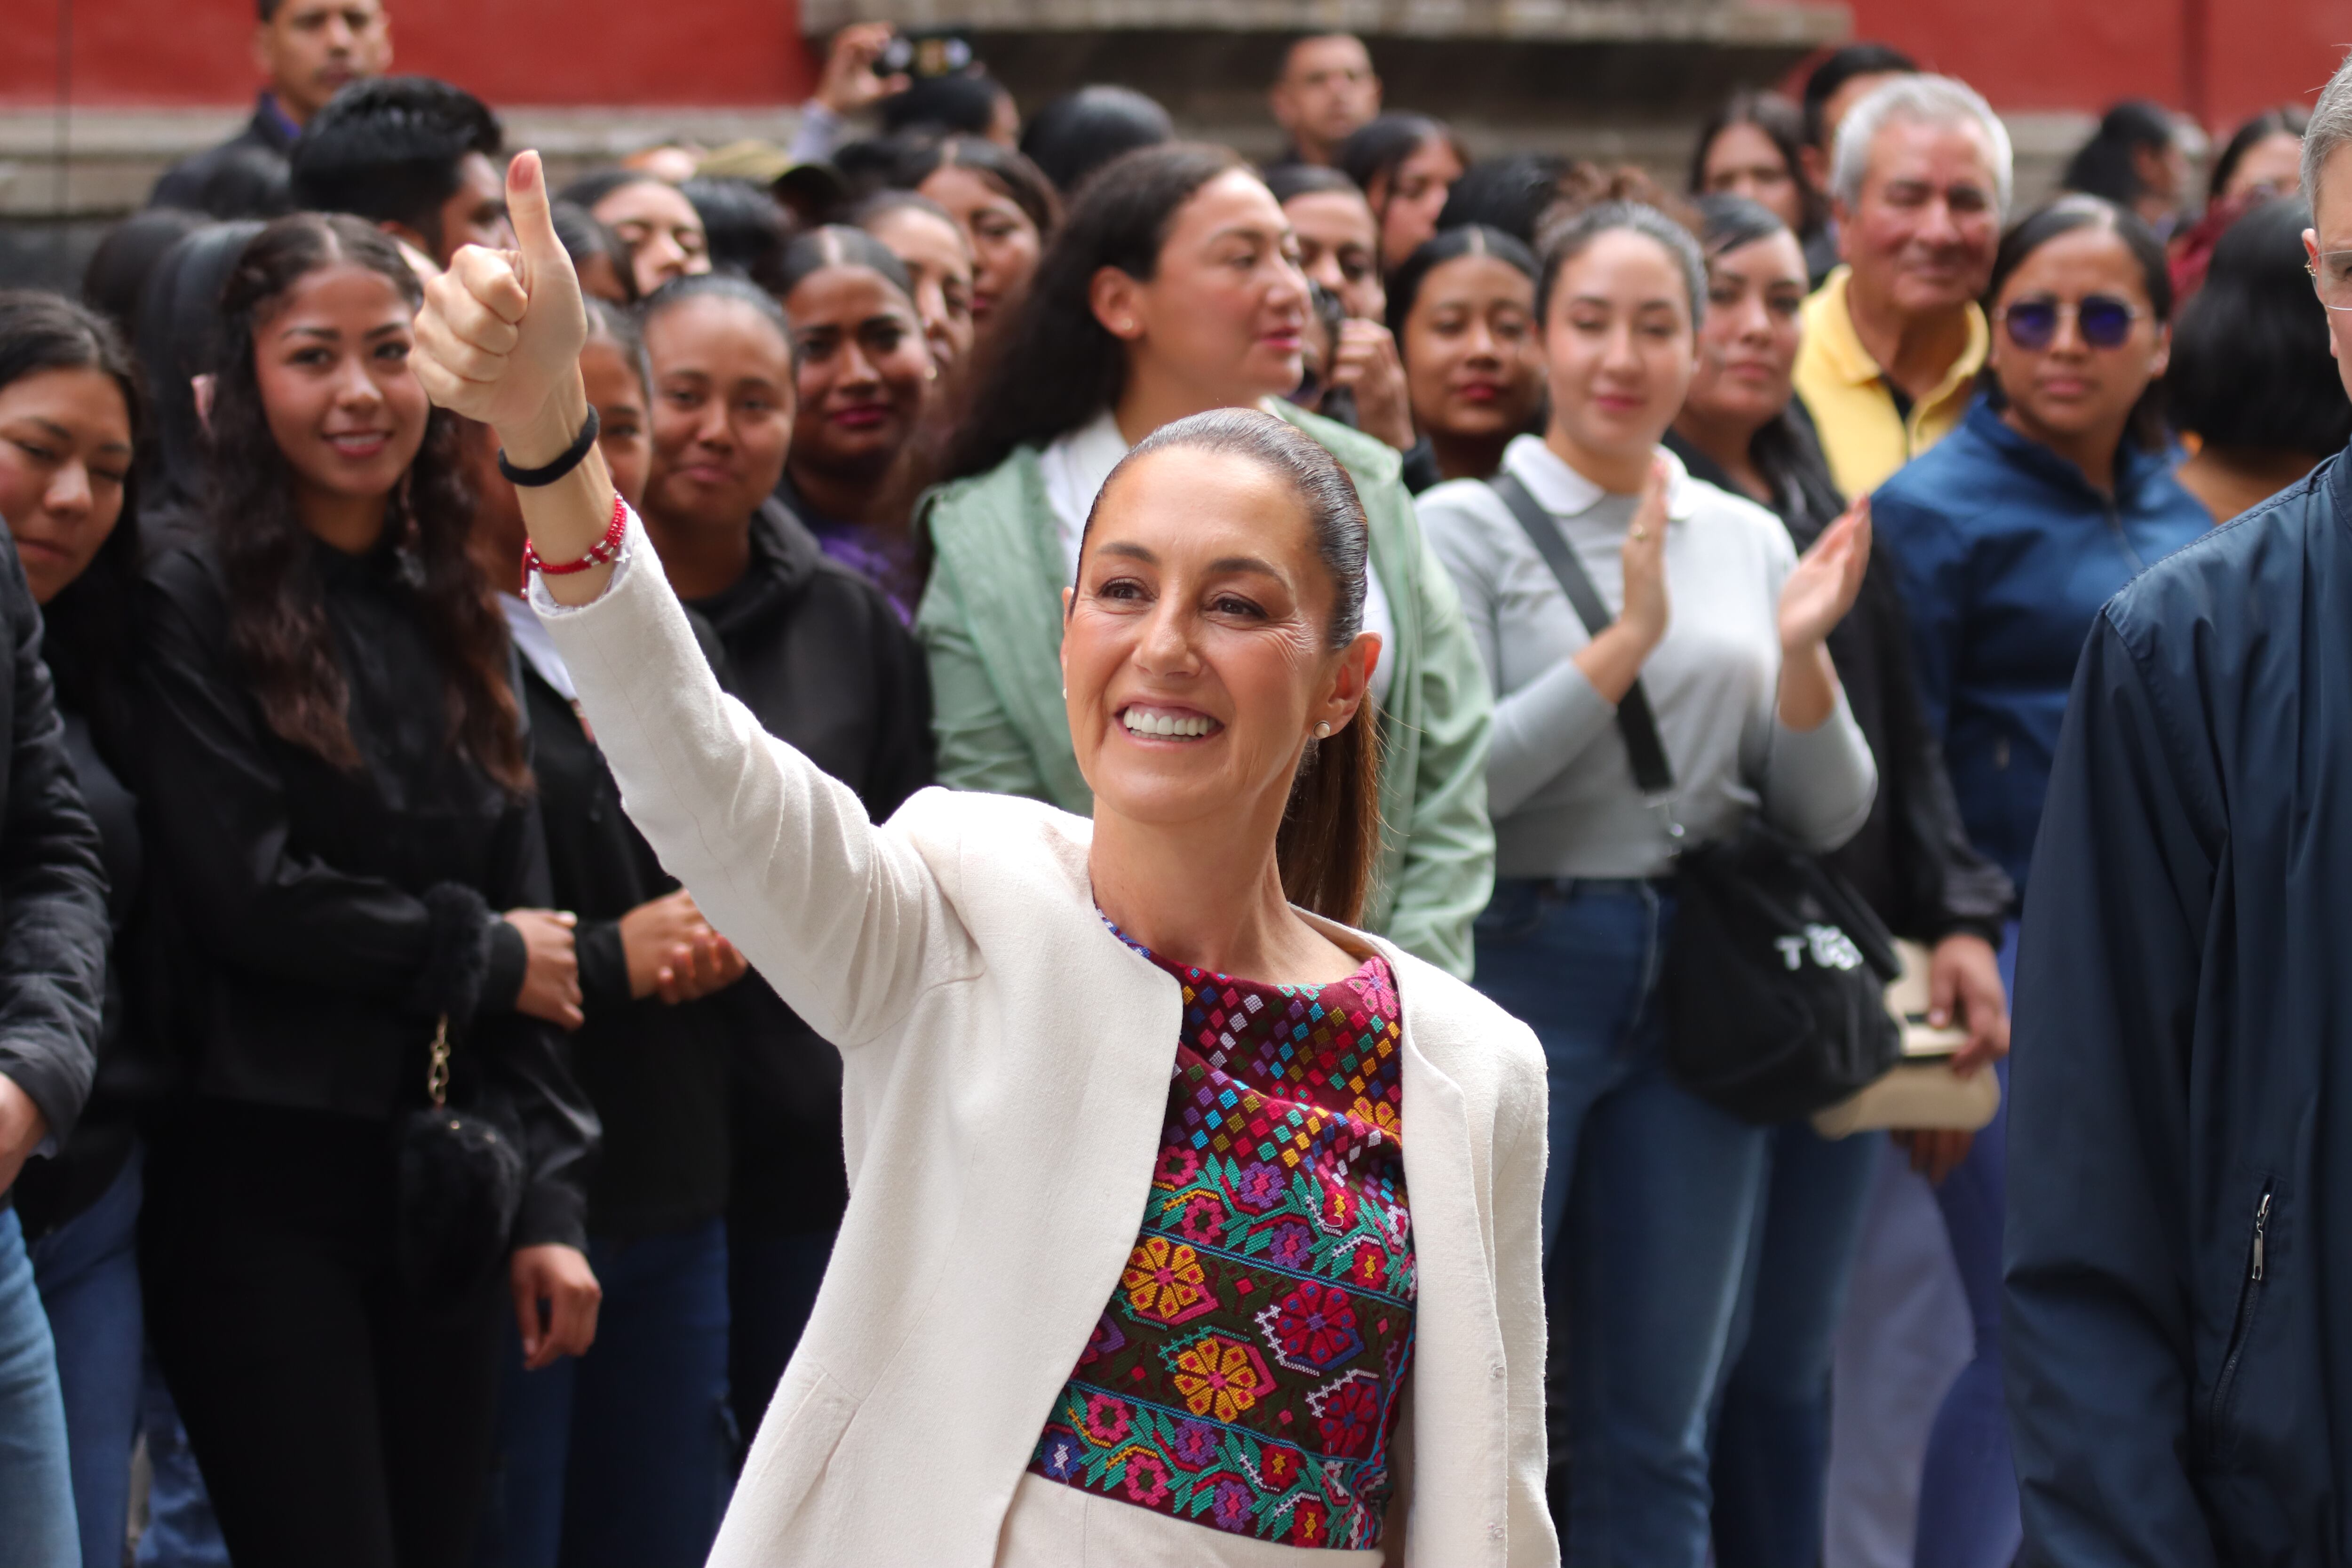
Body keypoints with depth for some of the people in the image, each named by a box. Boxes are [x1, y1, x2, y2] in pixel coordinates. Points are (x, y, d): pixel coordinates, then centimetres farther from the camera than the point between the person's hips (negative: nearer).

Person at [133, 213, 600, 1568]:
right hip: (265, 1185, -6)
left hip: (448, 1188, 6)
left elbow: (533, 925, 14)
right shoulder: (196, 607, -5)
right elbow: (250, 896, -13)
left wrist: (550, 1205, 8)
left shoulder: (454, 616, 15)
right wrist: (482, 954, -1)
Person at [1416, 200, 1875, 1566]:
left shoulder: (1748, 539, 10)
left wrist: (1801, 652, -9)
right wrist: (1625, 641, -20)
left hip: (1695, 992, 4)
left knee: (1655, 1437, 9)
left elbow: (1828, 818, 8)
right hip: (1520, 975, -4)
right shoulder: (1469, 527, -3)